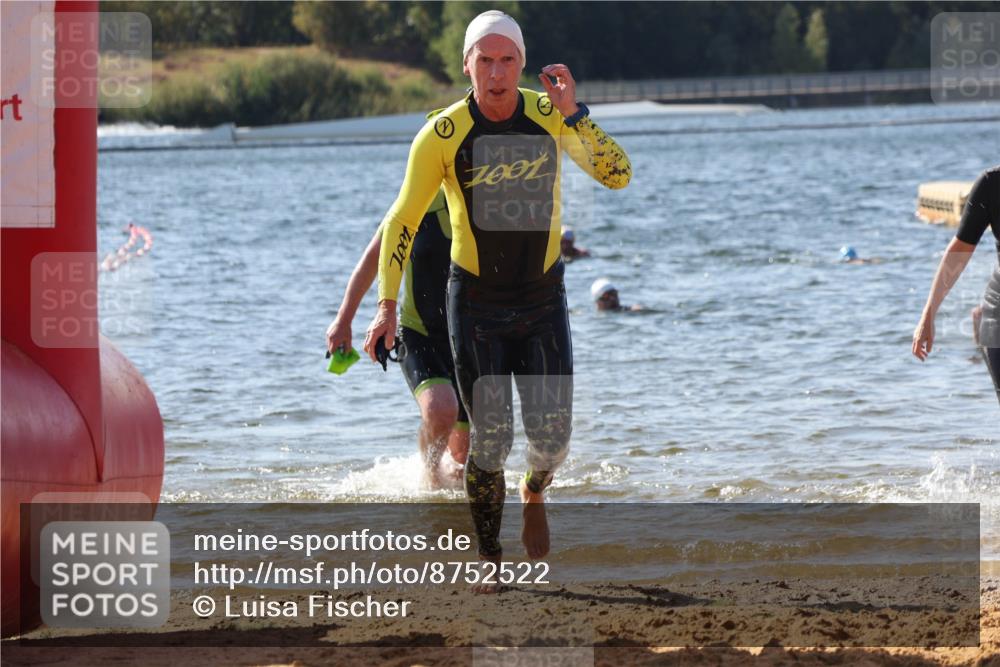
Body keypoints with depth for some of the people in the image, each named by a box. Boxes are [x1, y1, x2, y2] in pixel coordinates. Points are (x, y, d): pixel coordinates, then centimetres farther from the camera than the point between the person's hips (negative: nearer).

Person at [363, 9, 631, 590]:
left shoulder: (549, 117, -6)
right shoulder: (443, 135, -11)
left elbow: (618, 175, -14)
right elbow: (402, 222, -4)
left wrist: (574, 115, -25)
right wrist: (387, 305, -10)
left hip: (544, 300, 2)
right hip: (476, 304, -2)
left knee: (552, 436, -4)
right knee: (490, 440, -6)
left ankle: (534, 495, 32)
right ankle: (488, 558, 13)